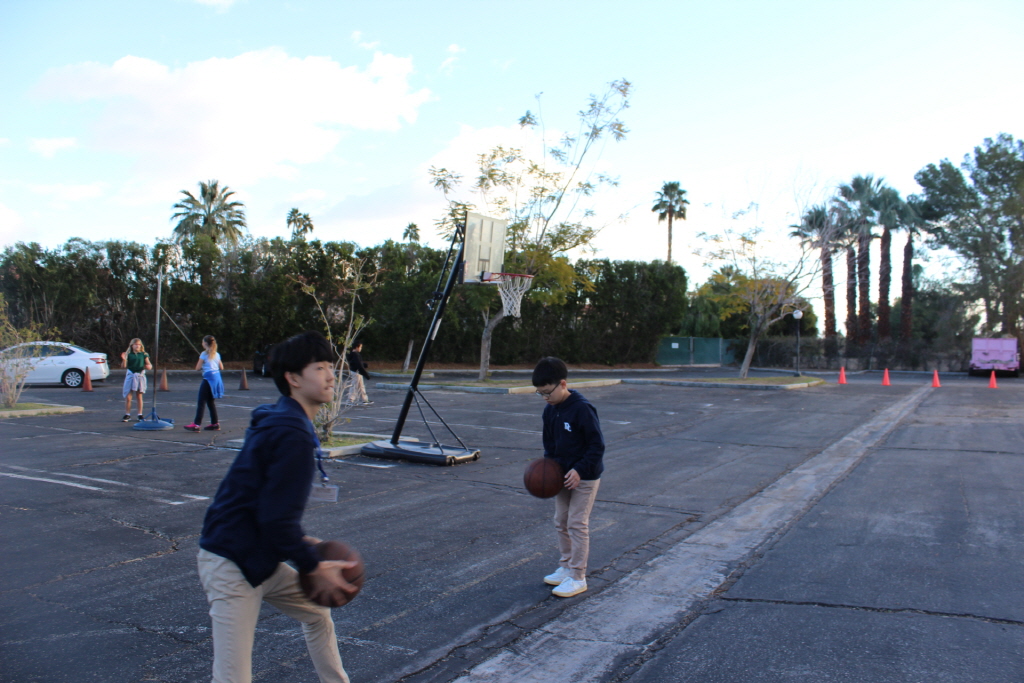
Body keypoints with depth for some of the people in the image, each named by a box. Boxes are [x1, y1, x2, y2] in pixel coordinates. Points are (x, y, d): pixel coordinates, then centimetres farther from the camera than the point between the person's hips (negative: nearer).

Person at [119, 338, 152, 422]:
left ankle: (140, 414, 15)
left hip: (140, 376, 1)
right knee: (128, 397, -3)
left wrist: (149, 366, -21)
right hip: (130, 376, -1)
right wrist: (124, 359, -23)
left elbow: (149, 364, 2)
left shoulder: (144, 355, 4)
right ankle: (127, 414, 8)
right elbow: (123, 366, -5)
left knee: (139, 396, 8)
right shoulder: (128, 355, 0)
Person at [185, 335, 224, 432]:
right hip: (217, 378, 7)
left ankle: (196, 424, -14)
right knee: (210, 401, 16)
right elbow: (221, 367, 16)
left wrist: (203, 365, 12)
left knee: (201, 402, -9)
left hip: (208, 378, -7)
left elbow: (198, 368, -8)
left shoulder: (204, 354, -8)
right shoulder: (216, 354, 11)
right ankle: (215, 423, 17)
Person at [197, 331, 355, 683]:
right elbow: (276, 518, -25)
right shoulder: (293, 435, -23)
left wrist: (302, 544, 12)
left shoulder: (280, 421, 8)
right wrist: (314, 568, -14)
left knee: (317, 612, 24)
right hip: (232, 565, -11)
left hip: (260, 558, 11)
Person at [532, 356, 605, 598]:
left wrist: (580, 470, -25)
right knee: (561, 522, 14)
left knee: (577, 524, -3)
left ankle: (578, 577, 7)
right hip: (562, 474, 8)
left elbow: (597, 445, -20)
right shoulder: (549, 411, 1)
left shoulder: (582, 409, -23)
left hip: (584, 476, -8)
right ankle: (565, 567, 29)